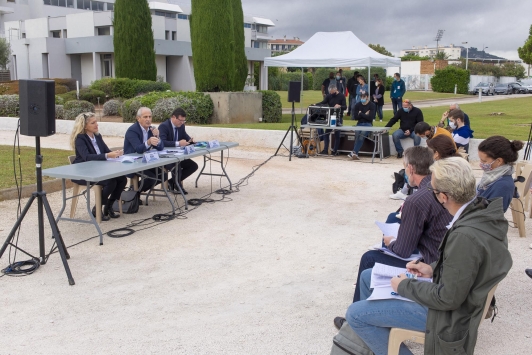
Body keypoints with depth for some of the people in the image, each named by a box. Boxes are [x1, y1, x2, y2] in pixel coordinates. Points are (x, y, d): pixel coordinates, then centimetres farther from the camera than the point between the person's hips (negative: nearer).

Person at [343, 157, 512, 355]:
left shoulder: (465, 236, -35)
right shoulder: (482, 210, -8)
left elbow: (448, 299, -27)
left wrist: (404, 286, -13)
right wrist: (434, 269, 2)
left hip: (449, 311, -9)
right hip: (450, 289, 9)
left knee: (355, 315, -7)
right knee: (368, 277, 18)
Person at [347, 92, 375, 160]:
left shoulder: (372, 105, -1)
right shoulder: (357, 105, 10)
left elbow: (371, 117, -11)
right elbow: (355, 117, 2)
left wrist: (361, 114, -5)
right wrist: (365, 115, -5)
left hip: (368, 124, -2)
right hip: (359, 124, 2)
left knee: (362, 134, -32)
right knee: (358, 134, -31)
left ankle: (353, 153, -35)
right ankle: (355, 154, -35)